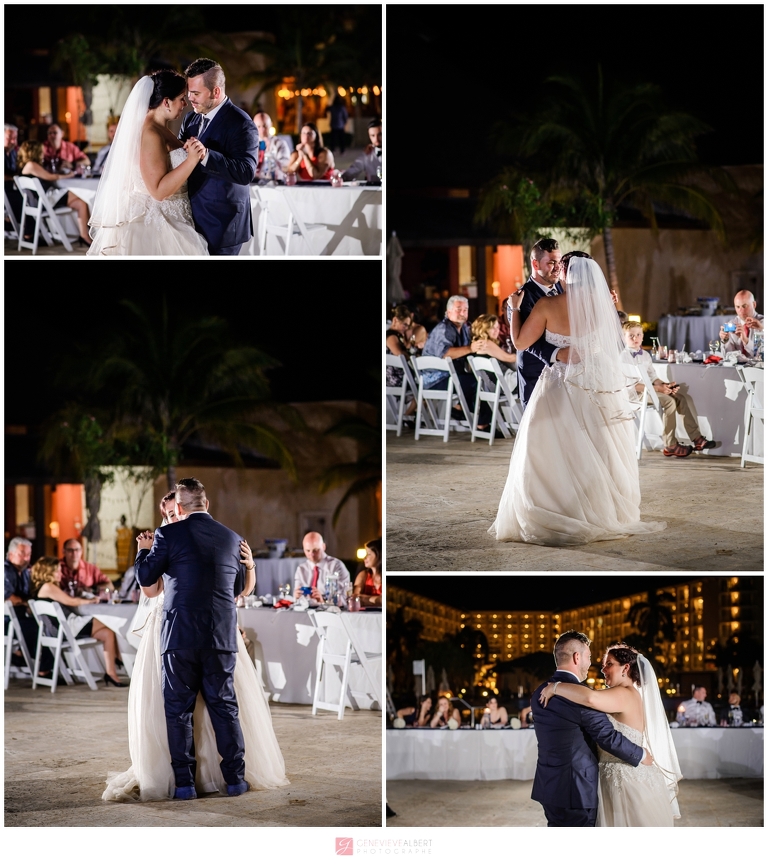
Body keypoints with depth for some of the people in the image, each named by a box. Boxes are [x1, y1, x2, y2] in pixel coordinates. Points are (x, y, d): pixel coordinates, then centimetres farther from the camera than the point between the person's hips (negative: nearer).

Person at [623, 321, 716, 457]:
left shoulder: (645, 354, 15)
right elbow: (631, 384, -20)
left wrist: (664, 385, -3)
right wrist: (657, 389, -23)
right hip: (634, 393, -9)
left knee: (681, 398, -4)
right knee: (669, 401, -25)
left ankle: (696, 438, -1)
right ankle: (670, 446, -20)